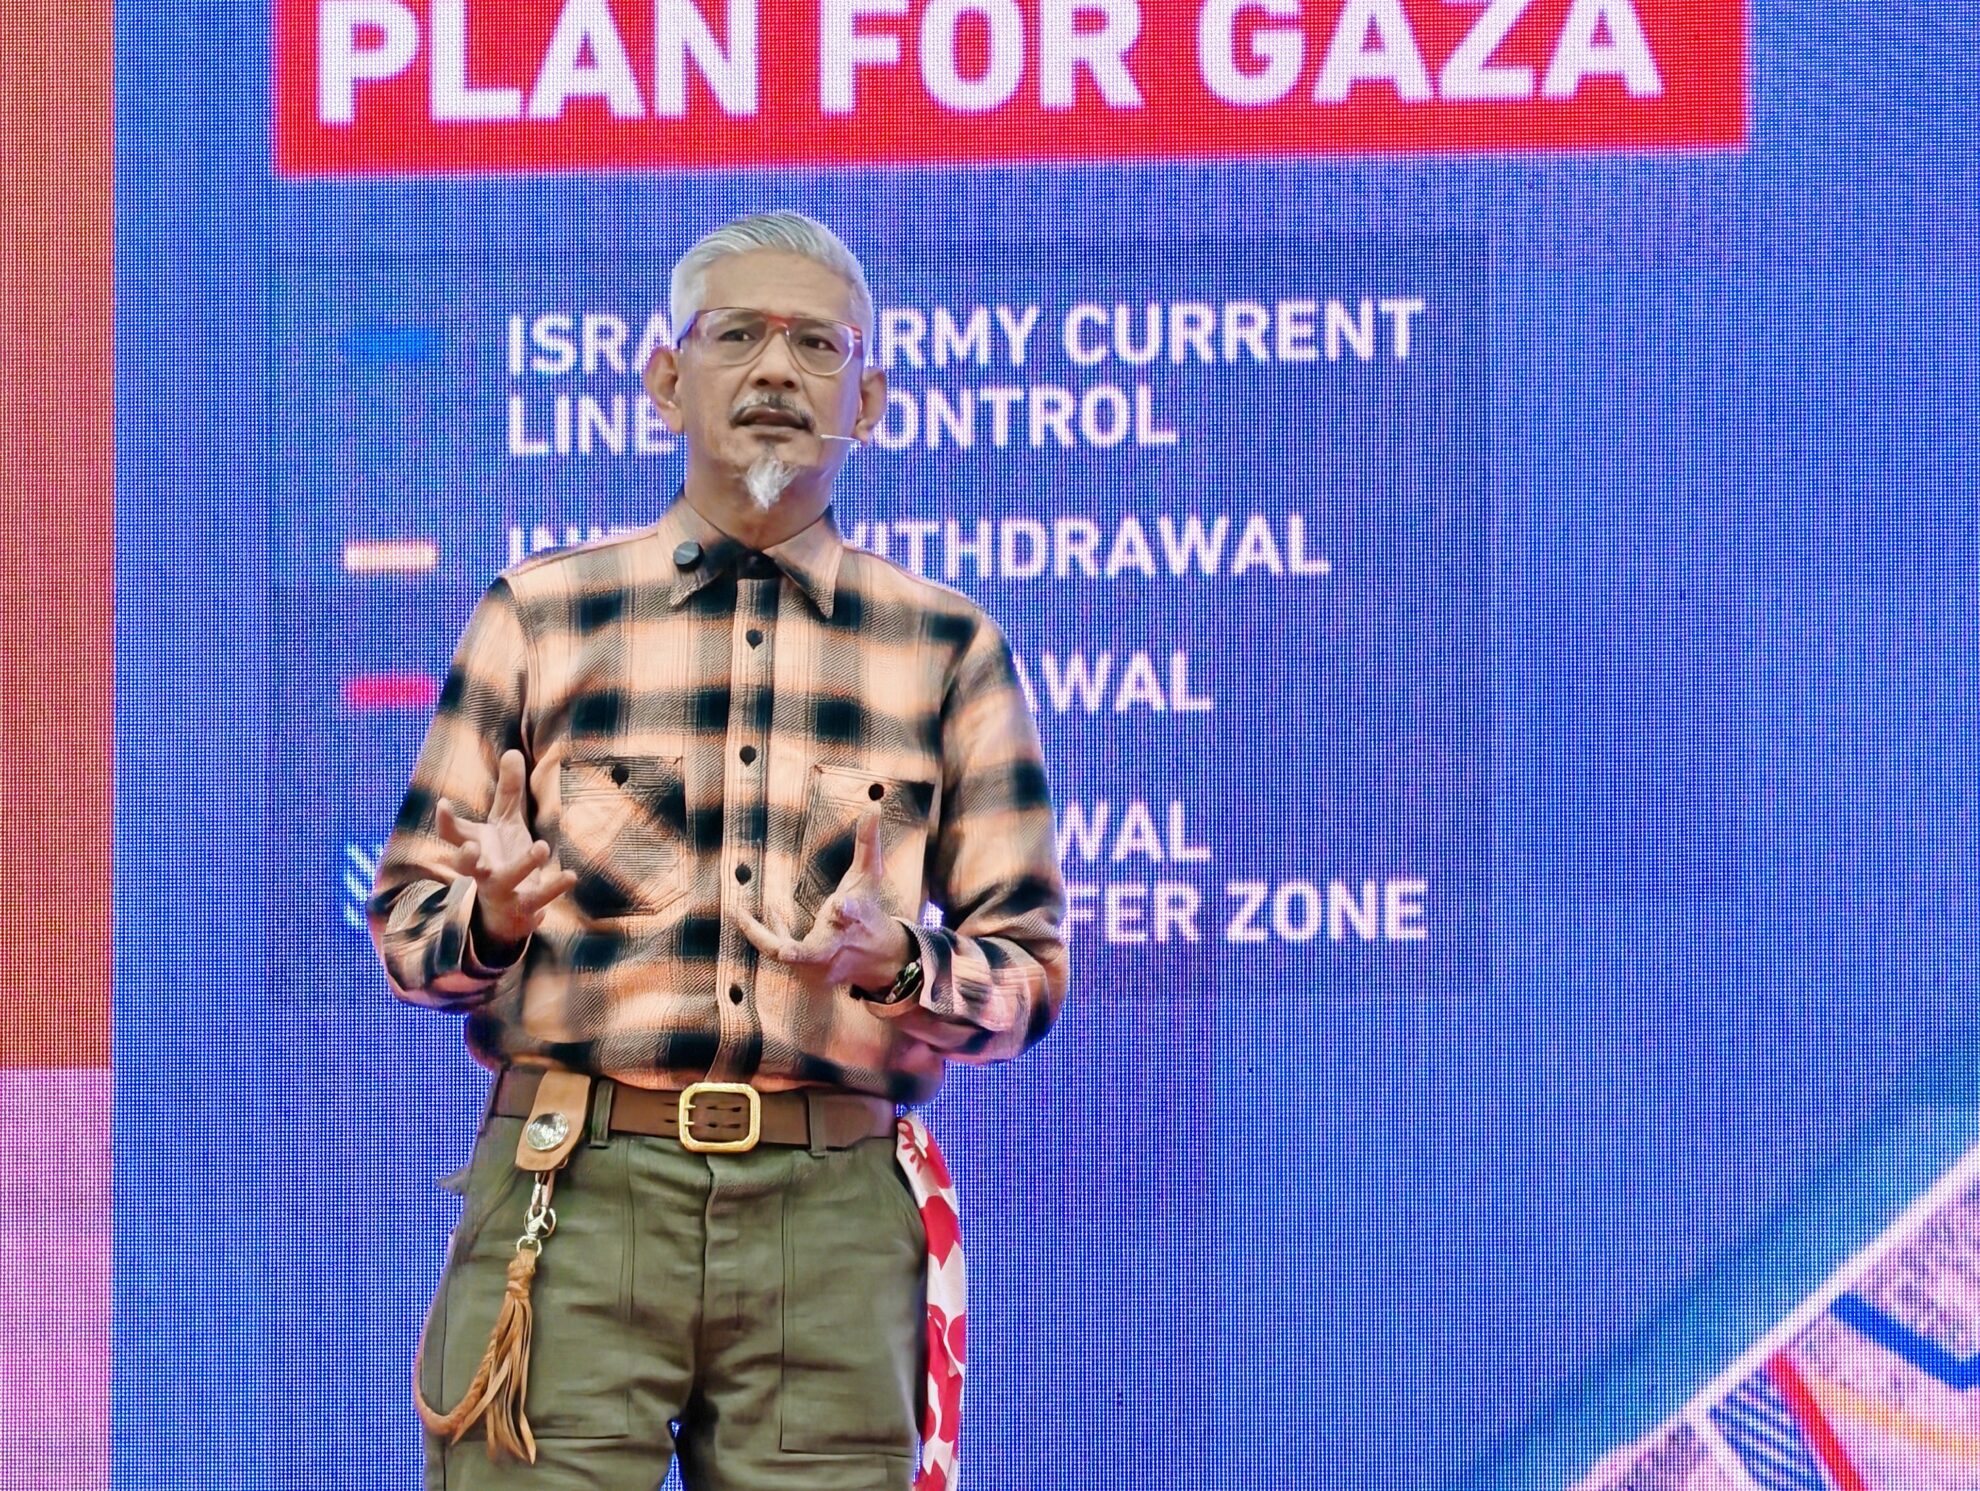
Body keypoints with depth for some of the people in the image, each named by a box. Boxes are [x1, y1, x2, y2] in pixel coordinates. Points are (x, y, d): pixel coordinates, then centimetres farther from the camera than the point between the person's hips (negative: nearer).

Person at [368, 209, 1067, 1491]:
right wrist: (491, 916, -11)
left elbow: (1028, 973, 10)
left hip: (833, 1208, 1)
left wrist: (900, 962, -11)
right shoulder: (537, 615, 10)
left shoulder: (949, 650, 11)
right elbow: (403, 925, 11)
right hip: (574, 1194, -1)